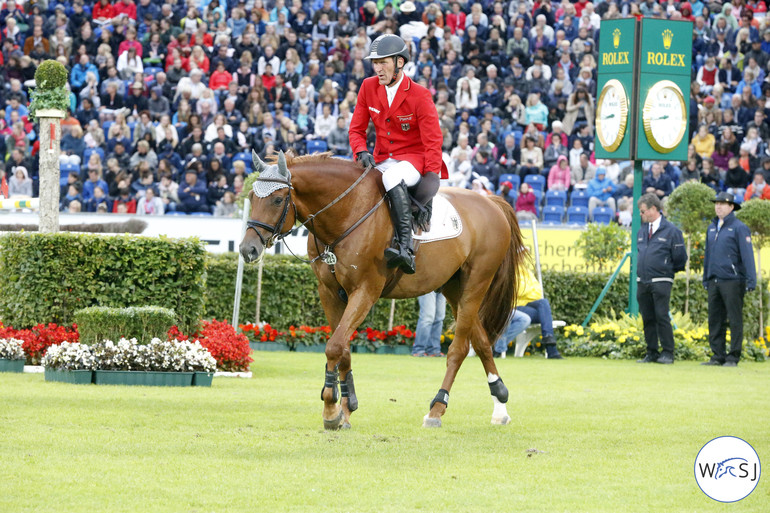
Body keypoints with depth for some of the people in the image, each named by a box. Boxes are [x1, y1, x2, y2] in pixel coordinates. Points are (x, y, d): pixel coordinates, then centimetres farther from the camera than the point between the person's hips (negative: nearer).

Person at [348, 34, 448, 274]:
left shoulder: (420, 95, -13)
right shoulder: (368, 87, 2)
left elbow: (433, 144, -13)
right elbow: (356, 129, 9)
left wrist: (426, 198, -20)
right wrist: (362, 152, -17)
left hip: (414, 158, -6)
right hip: (382, 160, 6)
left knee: (392, 177, -39)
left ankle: (406, 249, -47)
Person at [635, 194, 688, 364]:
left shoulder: (671, 231, -5)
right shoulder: (642, 231, 14)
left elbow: (680, 259, -2)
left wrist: (667, 270, 6)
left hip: (661, 282, -6)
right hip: (642, 282, 6)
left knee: (662, 317, -11)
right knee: (648, 318, 7)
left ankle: (668, 353, -6)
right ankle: (652, 353, 13)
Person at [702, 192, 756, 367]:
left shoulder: (739, 228, -5)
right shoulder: (712, 228, 15)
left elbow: (747, 255, -9)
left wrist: (750, 281, -14)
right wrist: (706, 279, 21)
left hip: (732, 281, -7)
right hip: (715, 281, 7)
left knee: (735, 320, -3)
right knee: (715, 320, 7)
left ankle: (733, 357, -1)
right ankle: (718, 356, 12)